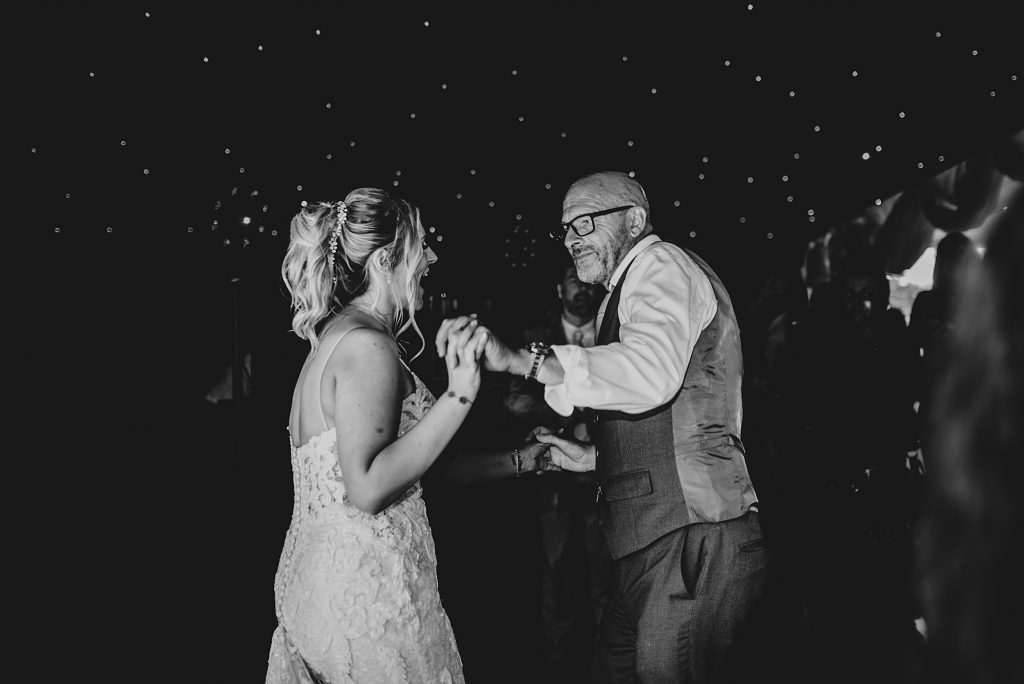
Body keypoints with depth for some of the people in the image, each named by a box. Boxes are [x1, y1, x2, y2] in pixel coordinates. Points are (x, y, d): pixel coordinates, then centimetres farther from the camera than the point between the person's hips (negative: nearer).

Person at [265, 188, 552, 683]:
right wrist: (459, 396, -23)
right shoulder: (367, 345, -16)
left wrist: (519, 460, 22)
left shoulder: (333, 337, 14)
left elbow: (413, 462, 17)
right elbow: (369, 488, -25)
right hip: (366, 596, -9)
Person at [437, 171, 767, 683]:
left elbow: (651, 373, -27)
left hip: (692, 543, -10)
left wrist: (516, 360, -30)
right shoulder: (626, 290, 26)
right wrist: (594, 457, 19)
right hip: (647, 546, 10)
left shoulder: (662, 264, -5)